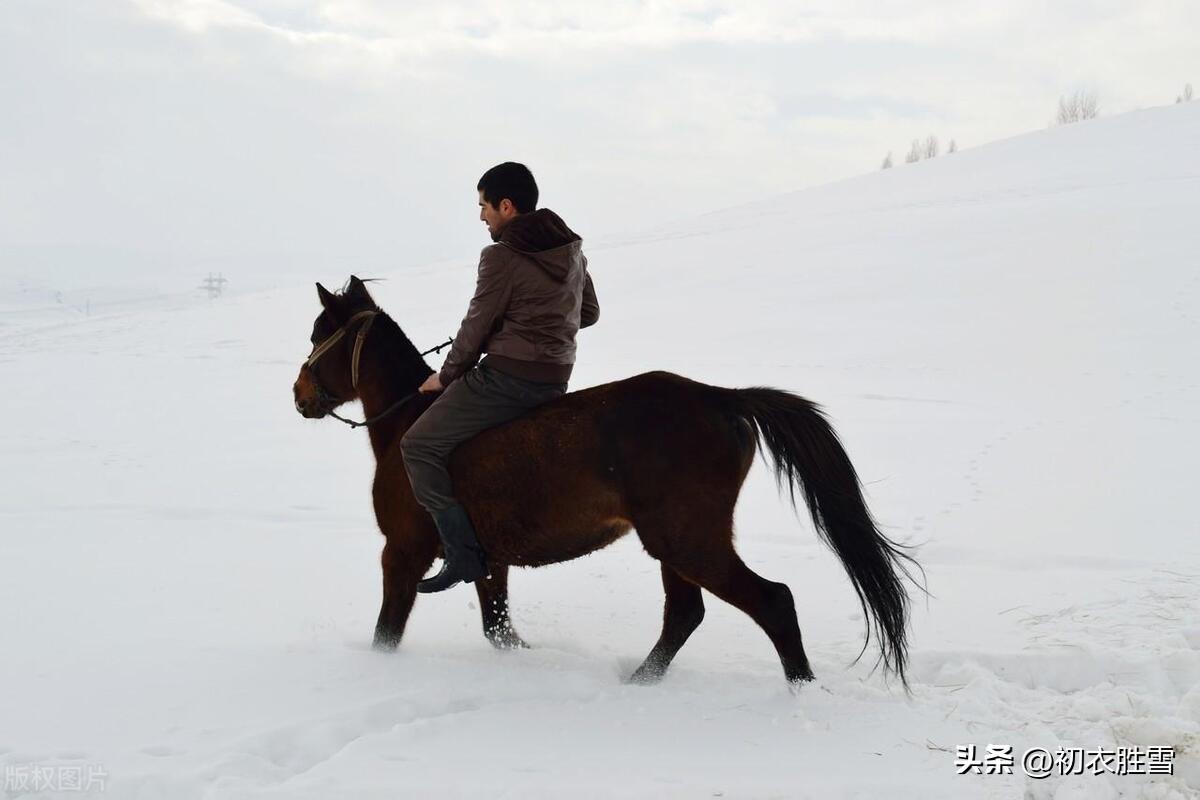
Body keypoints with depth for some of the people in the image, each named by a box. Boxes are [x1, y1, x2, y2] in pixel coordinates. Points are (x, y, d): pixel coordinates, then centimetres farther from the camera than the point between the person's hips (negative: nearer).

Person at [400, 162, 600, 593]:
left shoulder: (501, 257, -14)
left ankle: (464, 554, -11)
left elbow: (476, 327, -9)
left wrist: (446, 376, 5)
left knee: (419, 446, -3)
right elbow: (588, 313, 20)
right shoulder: (572, 250, 10)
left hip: (507, 379, -9)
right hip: (557, 380, 9)